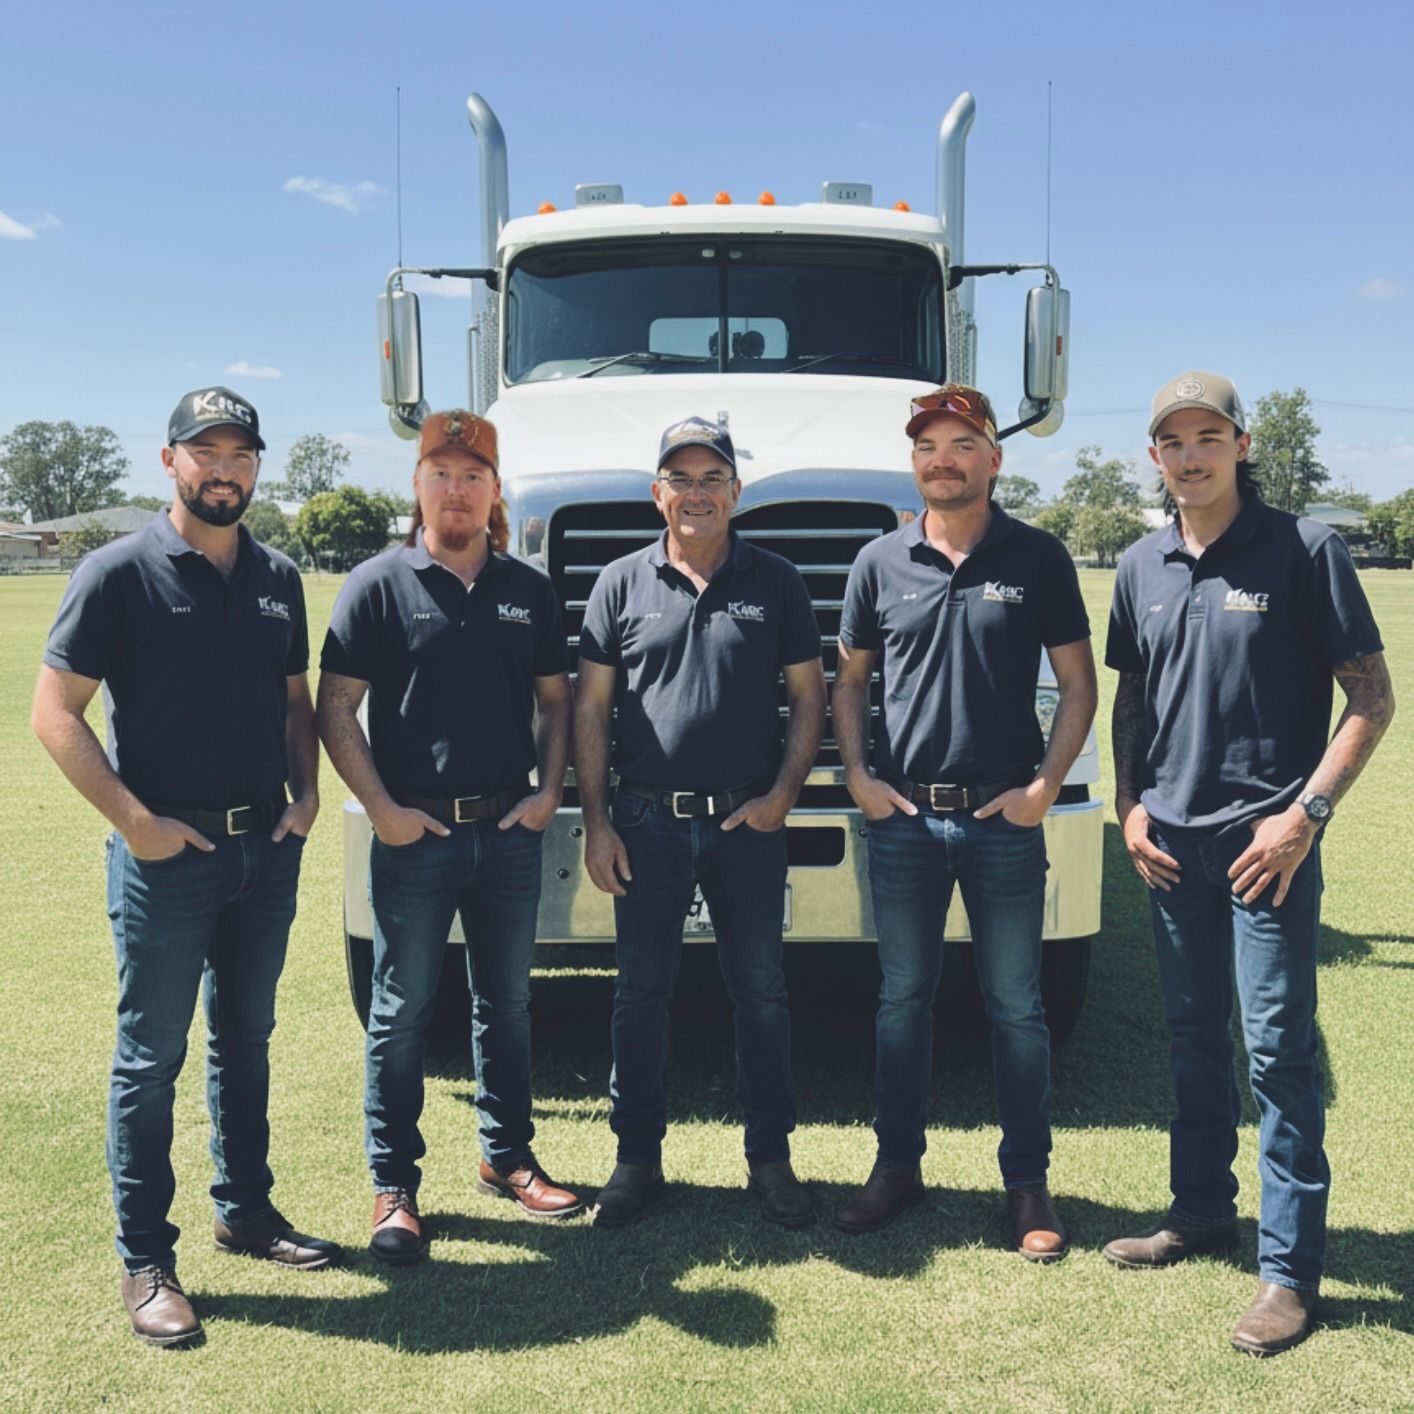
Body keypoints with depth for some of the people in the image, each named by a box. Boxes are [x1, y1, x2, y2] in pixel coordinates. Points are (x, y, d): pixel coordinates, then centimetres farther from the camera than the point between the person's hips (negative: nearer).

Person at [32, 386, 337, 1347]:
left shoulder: (277, 578, 9)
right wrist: (134, 821, -16)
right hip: (168, 853, -5)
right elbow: (56, 711, -10)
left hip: (267, 847, 6)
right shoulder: (120, 572, -9)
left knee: (246, 1038, 18)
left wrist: (306, 798, 2)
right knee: (152, 1057, 4)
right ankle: (146, 1262, 15)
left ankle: (246, 1210, 34)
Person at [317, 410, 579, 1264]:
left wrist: (550, 791, 0)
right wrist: (381, 808, -13)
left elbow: (556, 699, 12)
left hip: (511, 832, 4)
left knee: (508, 1002, 15)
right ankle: (394, 1186, 16)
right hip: (415, 834, -4)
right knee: (402, 1013, 4)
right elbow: (337, 709, -6)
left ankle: (508, 1157, 30)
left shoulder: (529, 591, 7)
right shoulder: (379, 585, -4)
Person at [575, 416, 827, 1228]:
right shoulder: (623, 585, 3)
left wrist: (782, 794, -6)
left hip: (748, 822, 0)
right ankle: (638, 1159, 22)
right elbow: (592, 709, 3)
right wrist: (596, 822, -2)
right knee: (642, 993, 9)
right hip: (648, 822, 0)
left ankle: (771, 1159, 22)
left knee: (762, 993, 8)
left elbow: (809, 696, 6)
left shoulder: (775, 583, 4)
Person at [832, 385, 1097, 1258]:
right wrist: (857, 775, 0)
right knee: (903, 999, 11)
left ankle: (1028, 1183, 19)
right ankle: (898, 1166, 25)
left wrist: (1046, 784, -7)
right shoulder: (881, 563, 5)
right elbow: (850, 678, 13)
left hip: (1004, 819, -2)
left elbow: (1079, 684, 3)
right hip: (903, 818, 2)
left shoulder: (1037, 559, 0)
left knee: (1017, 1006, 6)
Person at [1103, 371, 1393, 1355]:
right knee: (1195, 1035, 16)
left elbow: (1373, 700, -7)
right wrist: (1130, 804, 6)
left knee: (1280, 1049, -2)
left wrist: (1306, 814, -14)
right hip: (1172, 840, 5)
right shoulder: (1141, 568, 8)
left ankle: (1292, 1268, 8)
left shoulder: (1303, 551, -7)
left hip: (1268, 842, -5)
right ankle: (1202, 1211, 32)